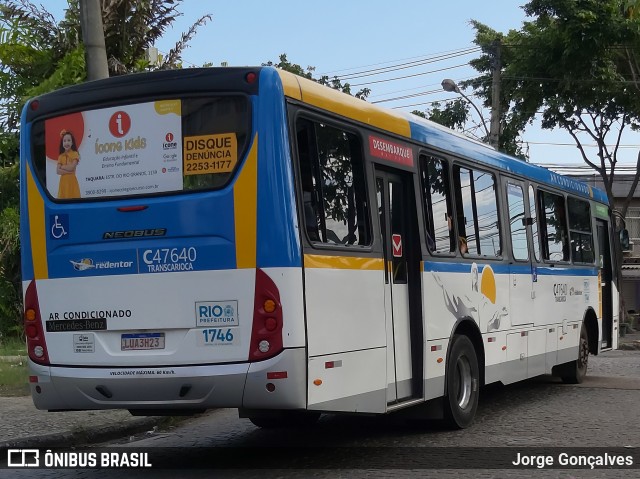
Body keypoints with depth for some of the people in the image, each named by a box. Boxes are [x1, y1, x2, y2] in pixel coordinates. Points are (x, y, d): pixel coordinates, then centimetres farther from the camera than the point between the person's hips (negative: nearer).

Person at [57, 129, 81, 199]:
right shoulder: (61, 156, 9)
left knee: (73, 198, -6)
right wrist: (68, 170, -13)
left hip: (72, 181, -4)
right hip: (63, 181, 4)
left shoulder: (75, 154, -1)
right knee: (64, 198, 1)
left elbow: (72, 167, -13)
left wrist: (62, 167, -1)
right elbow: (58, 171, -2)